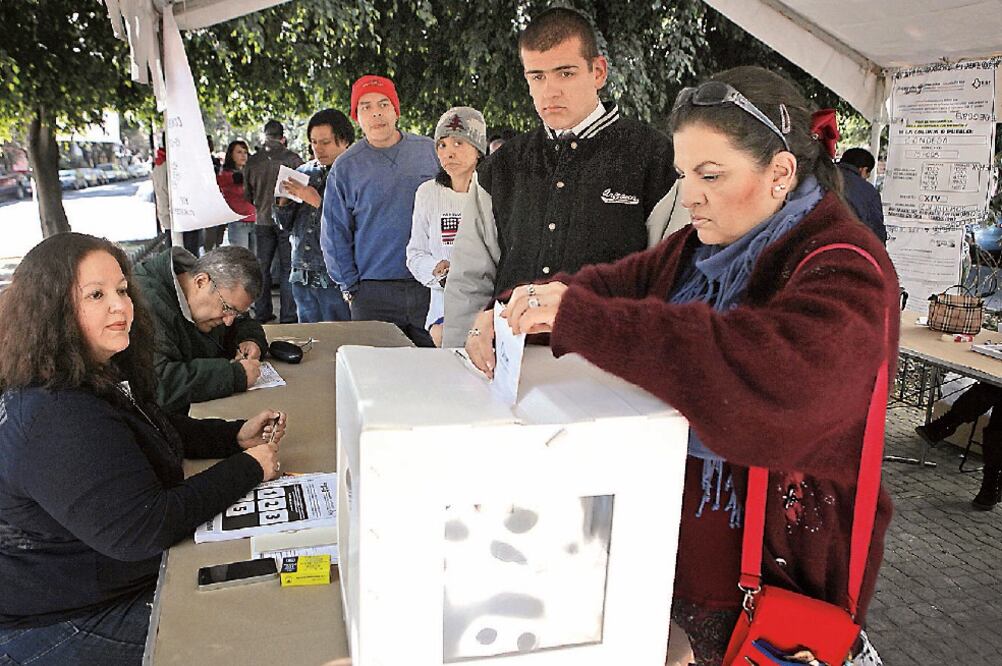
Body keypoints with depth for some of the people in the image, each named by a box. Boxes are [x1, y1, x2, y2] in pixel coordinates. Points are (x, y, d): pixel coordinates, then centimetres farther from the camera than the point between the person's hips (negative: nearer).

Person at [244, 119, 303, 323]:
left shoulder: (252, 161, 2)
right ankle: (288, 316, 0)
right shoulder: (293, 159, -10)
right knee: (287, 269, 1)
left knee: (262, 269, 13)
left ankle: (262, 314, 17)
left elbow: (247, 194, 10)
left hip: (262, 221, 3)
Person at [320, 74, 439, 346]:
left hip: (431, 287, 1)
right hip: (373, 293, -1)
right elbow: (334, 234, 5)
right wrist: (350, 286, 1)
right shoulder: (346, 167, 1)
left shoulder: (430, 151, 5)